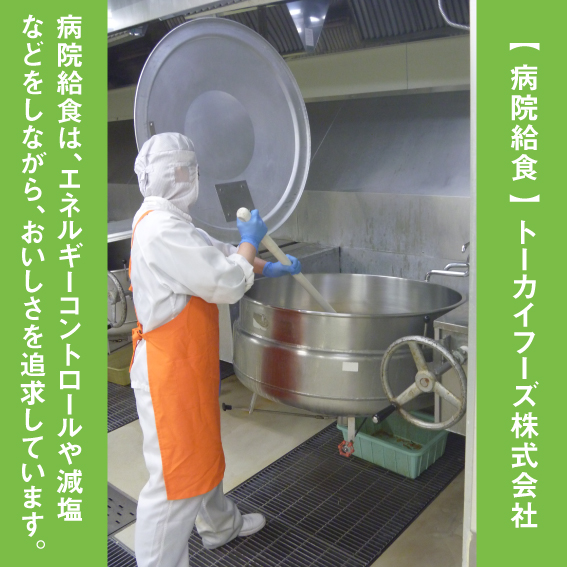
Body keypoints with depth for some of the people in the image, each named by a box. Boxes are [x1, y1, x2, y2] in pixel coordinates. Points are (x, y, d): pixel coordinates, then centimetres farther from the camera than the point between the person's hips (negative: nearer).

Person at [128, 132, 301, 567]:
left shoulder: (167, 221, 9)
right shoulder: (161, 229, -25)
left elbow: (213, 255, 20)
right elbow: (226, 283, -25)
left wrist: (266, 267, 16)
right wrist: (250, 242, -7)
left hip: (188, 362, 11)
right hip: (170, 369, -11)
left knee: (203, 448, 27)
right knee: (175, 474, 2)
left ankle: (220, 523, 50)